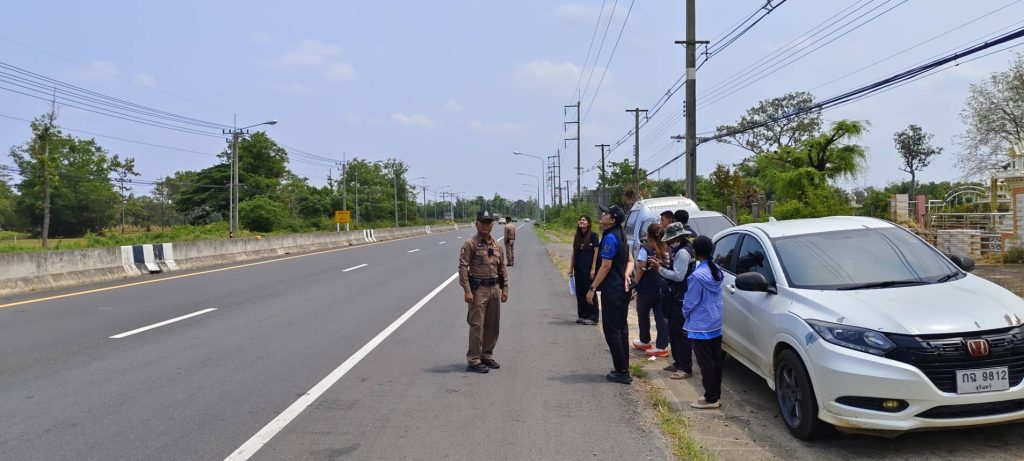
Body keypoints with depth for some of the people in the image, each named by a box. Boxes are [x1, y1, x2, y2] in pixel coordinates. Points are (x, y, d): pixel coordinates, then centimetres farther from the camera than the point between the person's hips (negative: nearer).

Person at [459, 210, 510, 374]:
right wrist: (467, 291, -18)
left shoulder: (496, 245, 11)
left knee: (492, 325, 11)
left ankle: (487, 355, 24)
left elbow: (502, 267, 16)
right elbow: (463, 267, -12)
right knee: (477, 325, -5)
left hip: (495, 288, 6)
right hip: (478, 289, -6)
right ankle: (474, 360, 1)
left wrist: (505, 288, 9)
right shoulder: (470, 244, -7)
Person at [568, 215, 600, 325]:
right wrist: (571, 268, 11)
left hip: (588, 269, -6)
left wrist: (593, 269, -14)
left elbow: (596, 252, -9)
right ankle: (582, 315, 19)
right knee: (580, 292, 9)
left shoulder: (593, 235, -6)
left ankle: (592, 317, 3)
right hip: (578, 269, 6)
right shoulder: (577, 236, 12)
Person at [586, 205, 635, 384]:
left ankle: (622, 372, -1)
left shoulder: (610, 237, -18)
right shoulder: (621, 235, 12)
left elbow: (606, 266, -20)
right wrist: (625, 276, 1)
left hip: (612, 290, -10)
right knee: (621, 329, 15)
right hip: (623, 289, 10)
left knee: (612, 330, -3)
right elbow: (630, 260, 18)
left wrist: (592, 288, -15)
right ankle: (623, 368, 22)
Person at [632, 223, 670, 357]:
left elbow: (640, 269, -16)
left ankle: (644, 342, 29)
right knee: (660, 317, 5)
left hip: (647, 289, -4)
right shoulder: (666, 249, 3)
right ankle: (662, 346, 2)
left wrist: (635, 283, -9)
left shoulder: (646, 249, -13)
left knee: (643, 315, 15)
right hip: (662, 288, 5)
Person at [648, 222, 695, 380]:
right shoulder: (679, 250, 12)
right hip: (675, 296, 11)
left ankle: (685, 368, -1)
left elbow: (678, 276, -25)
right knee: (673, 330, 17)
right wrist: (663, 264, 5)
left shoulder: (683, 252, -19)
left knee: (680, 332, -6)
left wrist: (660, 269, -20)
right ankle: (678, 362, 27)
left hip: (681, 298, -11)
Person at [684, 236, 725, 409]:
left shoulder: (698, 275, -22)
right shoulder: (717, 271, 3)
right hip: (716, 324, 8)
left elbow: (690, 302, -15)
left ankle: (711, 398, 4)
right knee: (716, 360, 13)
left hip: (701, 326, -8)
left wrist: (685, 312, 6)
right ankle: (716, 395, 22)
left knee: (706, 363, -1)